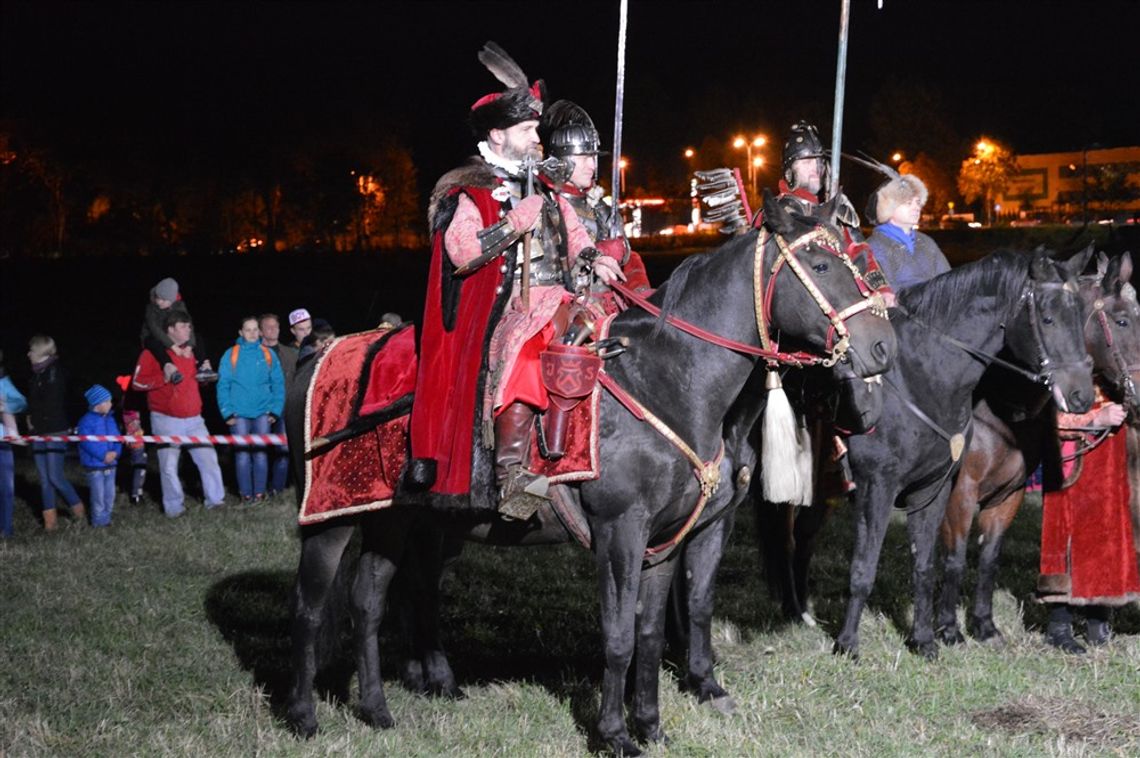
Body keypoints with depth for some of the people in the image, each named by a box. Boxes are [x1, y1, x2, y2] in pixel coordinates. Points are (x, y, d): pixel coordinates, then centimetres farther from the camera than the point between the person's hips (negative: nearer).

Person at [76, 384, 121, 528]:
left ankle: (106, 518, 24)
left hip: (110, 464, 7)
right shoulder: (87, 421, -14)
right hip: (94, 466, -7)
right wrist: (103, 455, -22)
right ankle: (99, 521, 9)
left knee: (110, 494, 12)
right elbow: (87, 443, -20)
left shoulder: (110, 419, 8)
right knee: (98, 495, -2)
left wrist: (116, 452, -10)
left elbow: (117, 438, 9)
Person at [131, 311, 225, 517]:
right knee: (169, 465, -1)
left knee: (208, 457, 2)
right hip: (166, 421, -5)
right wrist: (165, 378, -19)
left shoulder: (190, 352, 13)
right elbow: (138, 382, -10)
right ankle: (174, 507, 10)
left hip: (193, 419, 5)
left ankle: (215, 499, 13)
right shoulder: (153, 353, -5)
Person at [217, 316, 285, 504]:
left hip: (262, 413, 1)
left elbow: (278, 384, 6)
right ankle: (245, 493, 6)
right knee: (242, 454, -1)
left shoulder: (268, 354, 5)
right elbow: (223, 385, 0)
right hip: (239, 414, -1)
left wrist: (275, 410, -2)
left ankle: (260, 492, 9)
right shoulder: (231, 355, 1)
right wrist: (228, 412, -6)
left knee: (261, 453, 2)